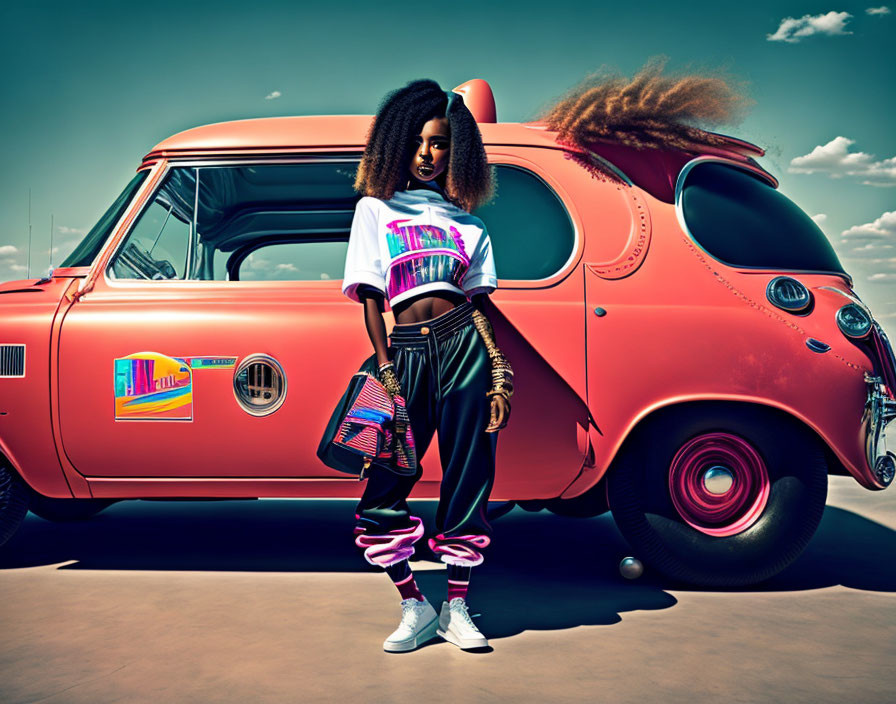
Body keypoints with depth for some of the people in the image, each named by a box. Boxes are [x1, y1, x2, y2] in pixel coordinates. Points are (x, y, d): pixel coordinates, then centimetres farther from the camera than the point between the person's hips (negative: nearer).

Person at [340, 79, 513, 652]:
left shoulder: (465, 219, 15)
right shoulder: (375, 209, 11)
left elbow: (479, 300, 11)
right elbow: (369, 295, 4)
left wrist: (499, 373, 1)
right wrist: (383, 368, -5)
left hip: (464, 347, 1)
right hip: (406, 352, -1)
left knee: (467, 478, 3)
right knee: (385, 486, -5)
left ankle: (457, 609, 16)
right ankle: (416, 608, 13)